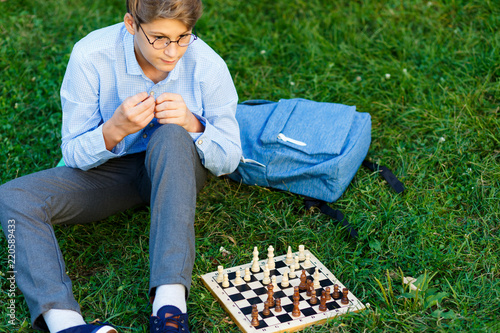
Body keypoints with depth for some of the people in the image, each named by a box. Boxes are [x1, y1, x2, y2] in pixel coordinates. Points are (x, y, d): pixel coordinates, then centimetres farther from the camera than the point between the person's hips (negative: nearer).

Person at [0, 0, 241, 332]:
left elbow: (229, 160, -9)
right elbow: (73, 154, -12)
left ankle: (170, 303, -42)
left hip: (177, 169, -1)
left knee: (172, 135, -37)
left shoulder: (207, 65, -18)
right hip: (107, 171, 1)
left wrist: (193, 125, -30)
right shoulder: (90, 56, -19)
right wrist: (116, 129, -33)